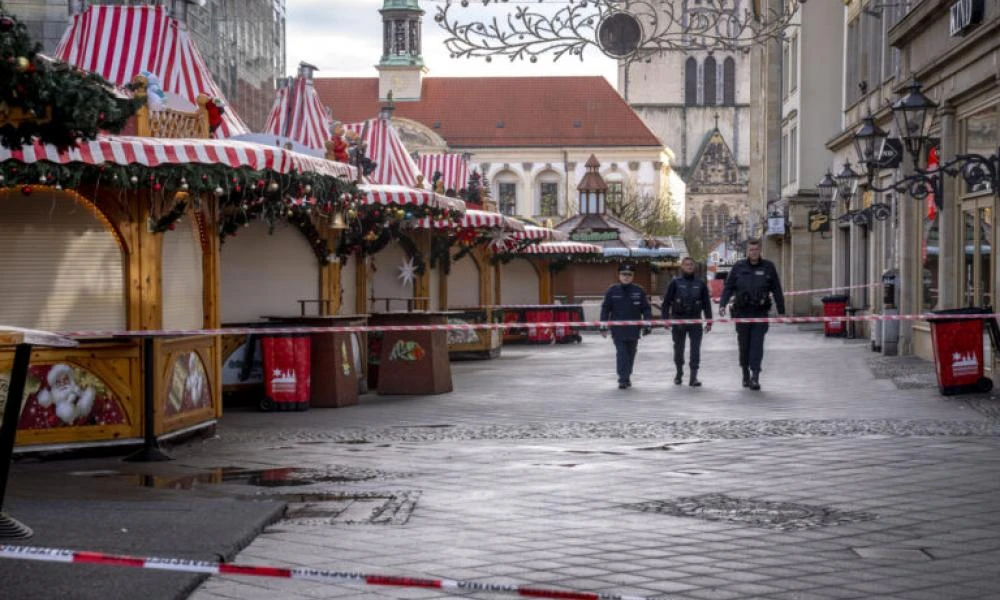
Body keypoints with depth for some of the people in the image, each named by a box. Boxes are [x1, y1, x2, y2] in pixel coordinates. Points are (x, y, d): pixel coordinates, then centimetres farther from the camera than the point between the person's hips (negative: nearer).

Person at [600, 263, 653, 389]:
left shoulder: (639, 291, 1)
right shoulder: (612, 291, 0)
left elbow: (646, 309, 4)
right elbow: (605, 309, 2)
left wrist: (647, 325, -2)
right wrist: (603, 327, -2)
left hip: (633, 329, 2)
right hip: (618, 330, -2)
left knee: (631, 354, 12)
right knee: (621, 354, -8)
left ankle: (627, 377, 26)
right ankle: (623, 379, -9)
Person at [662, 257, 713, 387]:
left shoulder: (700, 284, 8)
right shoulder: (675, 283, 1)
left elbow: (706, 303, 10)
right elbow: (666, 301, 0)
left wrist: (709, 321, 5)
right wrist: (666, 319, -7)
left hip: (695, 320, 1)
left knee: (695, 349, -6)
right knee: (678, 348, 10)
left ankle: (693, 377, -6)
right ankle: (679, 373, 27)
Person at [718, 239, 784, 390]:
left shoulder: (768, 267, 5)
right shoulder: (739, 267, 6)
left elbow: (776, 290, 9)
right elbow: (728, 287, 7)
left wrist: (781, 311, 8)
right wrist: (722, 304, -6)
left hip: (760, 312, -1)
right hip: (742, 312, 1)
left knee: (757, 344, -10)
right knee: (744, 345, 8)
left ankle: (755, 376, -13)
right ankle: (746, 375, 22)